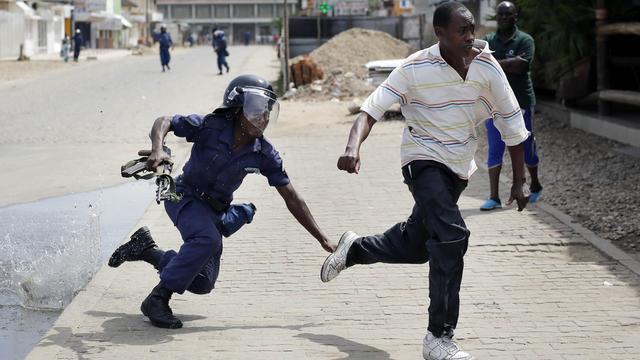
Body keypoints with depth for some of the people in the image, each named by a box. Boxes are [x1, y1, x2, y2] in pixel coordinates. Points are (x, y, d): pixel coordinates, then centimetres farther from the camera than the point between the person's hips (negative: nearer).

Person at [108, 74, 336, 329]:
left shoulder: (264, 155, -16)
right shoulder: (210, 127, -25)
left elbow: (292, 199, -11)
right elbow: (164, 122, -16)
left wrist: (323, 239, -13)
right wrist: (157, 150, -39)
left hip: (216, 209, 5)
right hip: (184, 196, -5)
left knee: (203, 284, 8)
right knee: (207, 239, -36)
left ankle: (145, 248, 27)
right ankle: (158, 299, -23)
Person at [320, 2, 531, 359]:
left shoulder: (487, 66, -9)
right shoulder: (416, 69, -19)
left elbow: (511, 121, -1)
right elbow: (373, 108, -21)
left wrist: (520, 181, 0)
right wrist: (353, 148, -41)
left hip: (460, 168, 5)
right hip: (425, 160, -5)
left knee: (415, 245, 16)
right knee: (452, 236, -24)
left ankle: (354, 249, 46)